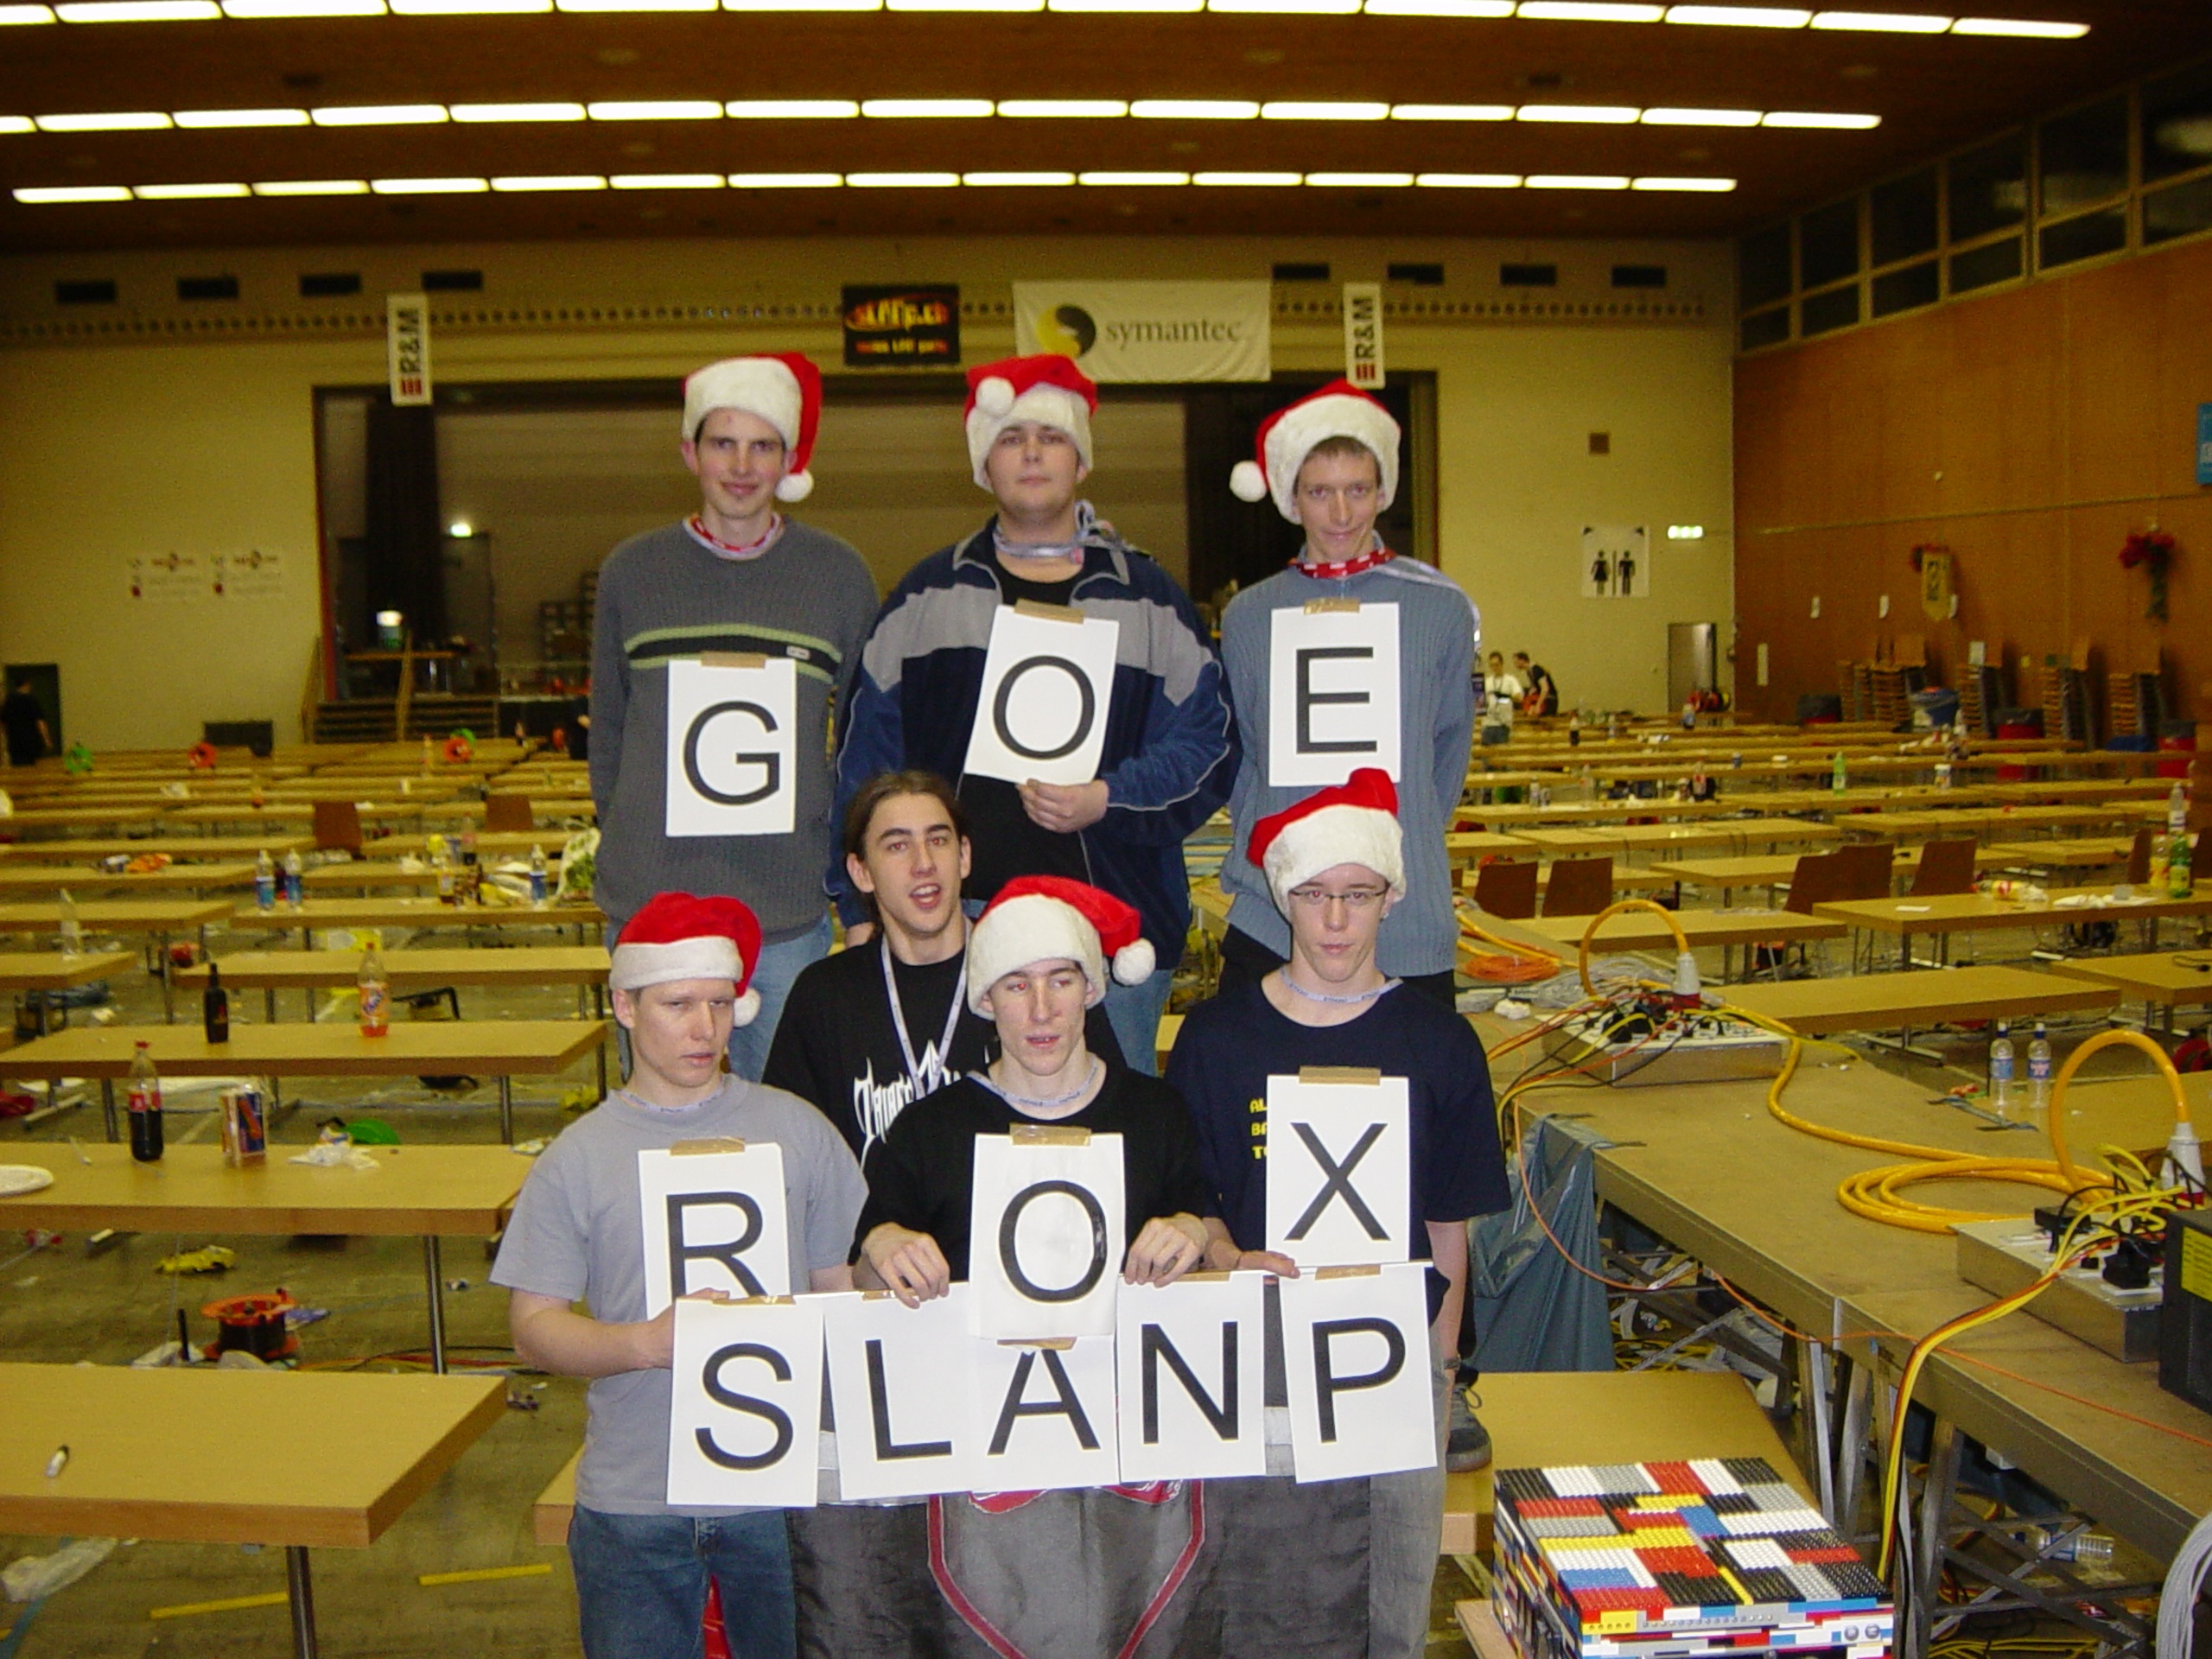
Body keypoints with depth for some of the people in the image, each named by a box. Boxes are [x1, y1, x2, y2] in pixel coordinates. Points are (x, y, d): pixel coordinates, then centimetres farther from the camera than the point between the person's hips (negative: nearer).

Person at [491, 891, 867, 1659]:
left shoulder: (798, 1130, 2)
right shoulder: (576, 1160, -1)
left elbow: (847, 1287, 8)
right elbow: (533, 1327, -3)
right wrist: (645, 1342, -19)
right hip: (633, 1508, -1)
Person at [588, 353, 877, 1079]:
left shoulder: (838, 574, 4)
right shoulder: (632, 571, 5)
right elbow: (607, 732, 13)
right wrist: (623, 854, 8)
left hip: (790, 911, 0)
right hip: (650, 907, 1)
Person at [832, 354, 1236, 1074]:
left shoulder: (1149, 599, 9)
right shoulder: (926, 597, 11)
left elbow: (1206, 743, 4)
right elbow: (866, 755, 9)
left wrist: (1108, 800, -13)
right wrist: (863, 908, 3)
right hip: (953, 925, 1)